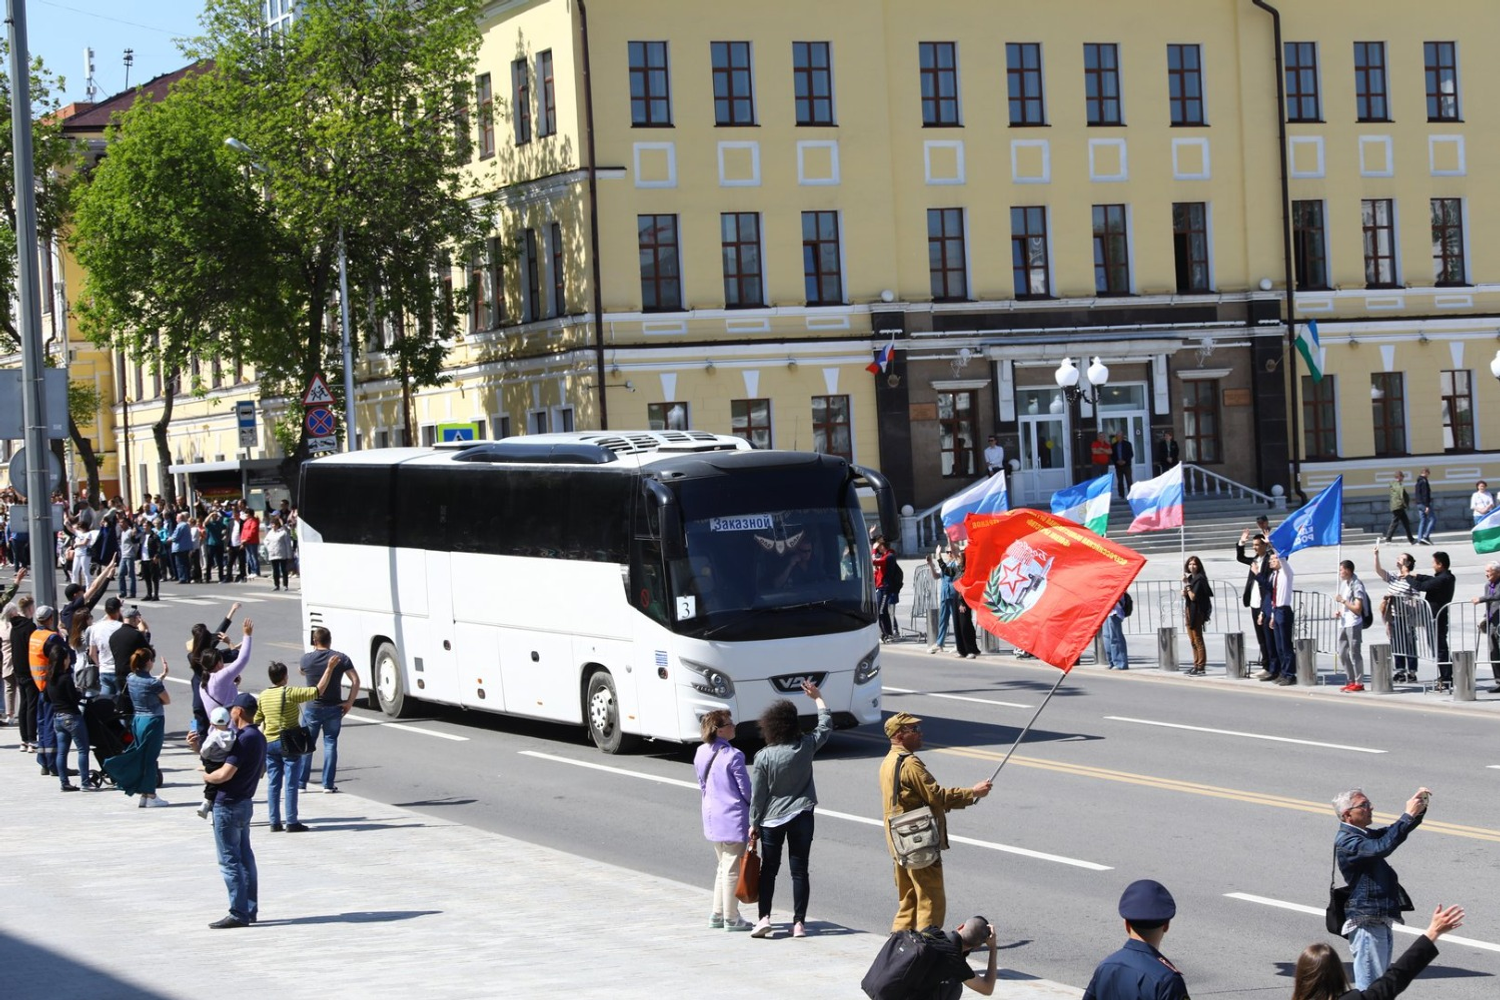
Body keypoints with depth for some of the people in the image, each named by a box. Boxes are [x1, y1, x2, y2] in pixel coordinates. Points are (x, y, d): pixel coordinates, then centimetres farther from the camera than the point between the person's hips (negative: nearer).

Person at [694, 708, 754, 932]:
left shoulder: (701, 754, 4)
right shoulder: (732, 756, -19)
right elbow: (745, 788, -13)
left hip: (712, 817, 8)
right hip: (733, 818, -8)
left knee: (722, 866, 20)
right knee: (732, 869, 1)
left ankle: (717, 914, 22)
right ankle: (731, 917, 7)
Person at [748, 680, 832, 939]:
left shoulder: (763, 757, -11)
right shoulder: (805, 746, -7)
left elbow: (757, 794, -6)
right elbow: (826, 725, 11)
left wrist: (754, 823, 4)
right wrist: (817, 697, 22)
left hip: (772, 819, -1)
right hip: (801, 816, 1)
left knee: (769, 869, 10)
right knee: (799, 870, 5)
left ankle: (764, 917, 0)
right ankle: (799, 922, 4)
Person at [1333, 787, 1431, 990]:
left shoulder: (1366, 835, 16)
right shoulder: (1345, 841, -16)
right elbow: (1382, 848, -30)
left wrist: (1419, 809, -1)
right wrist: (1408, 815, -27)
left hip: (1380, 921, 10)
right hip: (1366, 923, -10)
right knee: (1370, 988, -10)